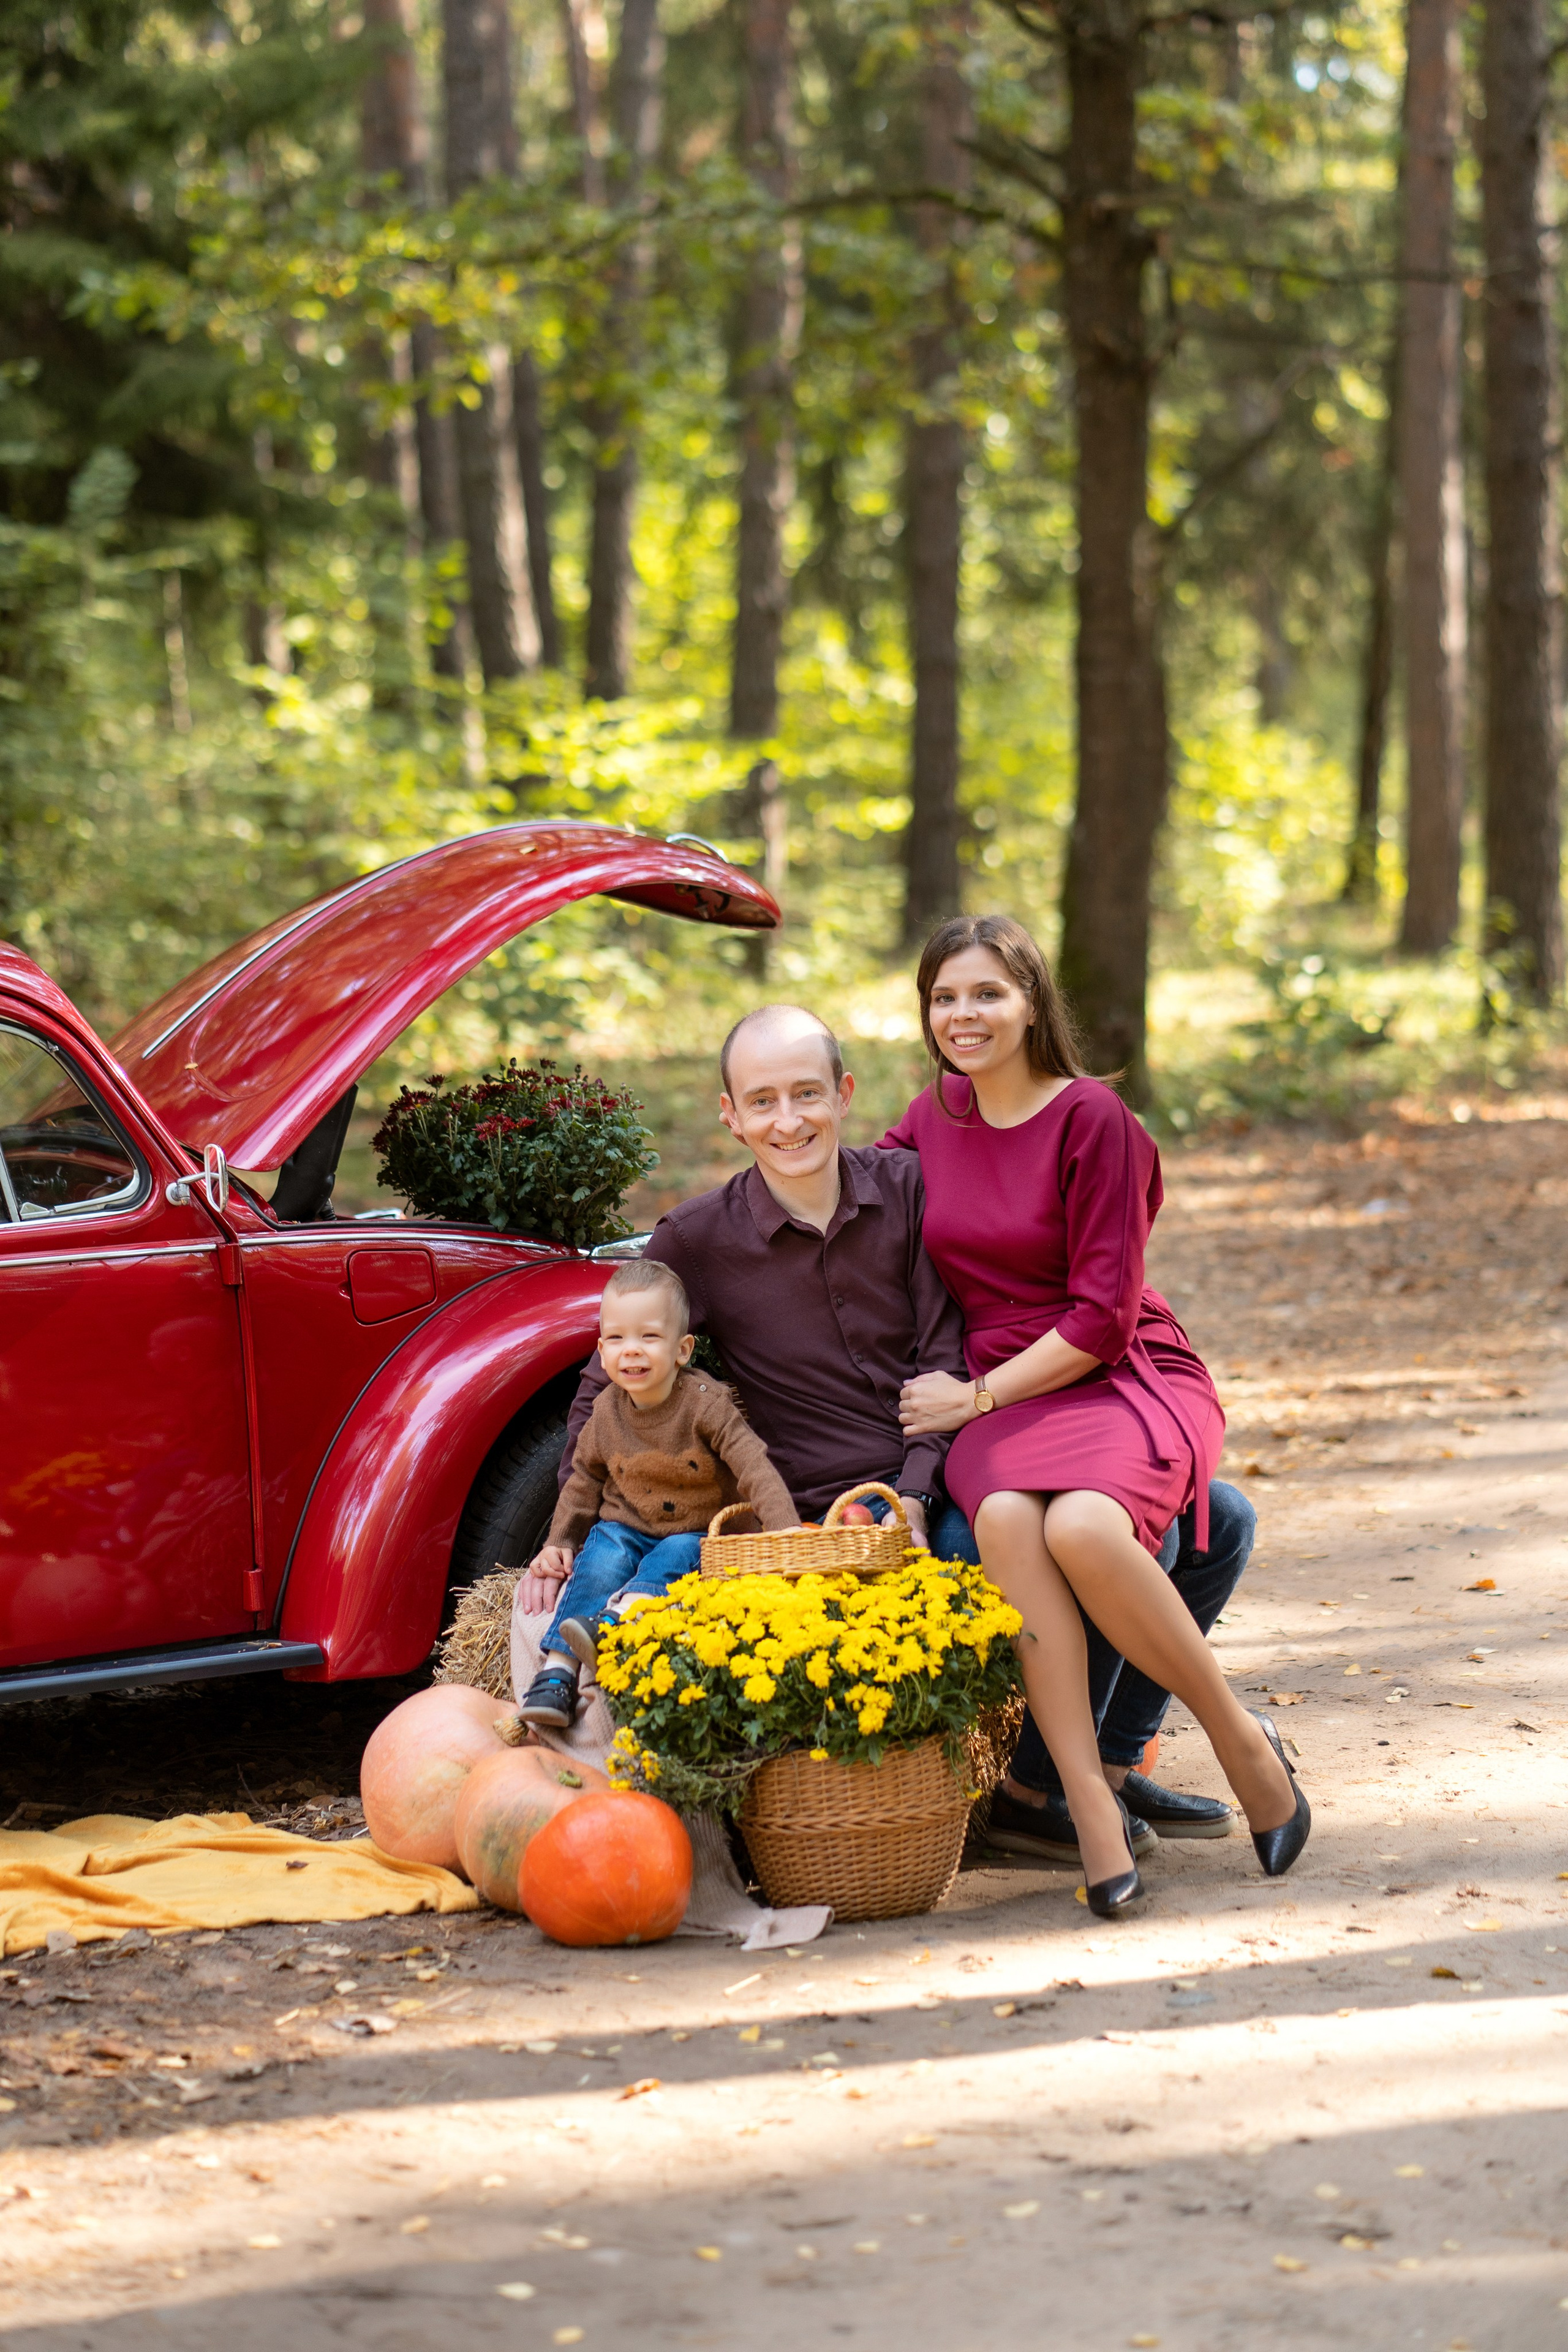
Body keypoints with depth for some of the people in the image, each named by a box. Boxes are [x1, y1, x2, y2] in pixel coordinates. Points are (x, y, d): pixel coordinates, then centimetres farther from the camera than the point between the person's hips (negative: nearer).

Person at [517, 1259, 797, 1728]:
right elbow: (585, 1479, 16)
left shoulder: (705, 1403, -13)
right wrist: (559, 1541, 8)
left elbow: (755, 1469, -20)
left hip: (695, 1535, -3)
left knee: (672, 1558, -33)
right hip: (625, 1527, 3)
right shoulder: (606, 1412, 0)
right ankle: (557, 1669, -33)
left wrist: (788, 1537, -31)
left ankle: (615, 1622, -55)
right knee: (601, 1561, -26)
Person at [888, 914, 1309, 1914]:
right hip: (995, 1400, 4)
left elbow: (1102, 1315, -11)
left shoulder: (1091, 1118, -8)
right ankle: (1092, 1807, -32)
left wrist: (976, 1396, -12)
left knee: (1083, 1525, -37)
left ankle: (1244, 1741, -13)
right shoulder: (934, 1118, 10)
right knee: (1006, 1520, -34)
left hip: (1123, 1380, -4)